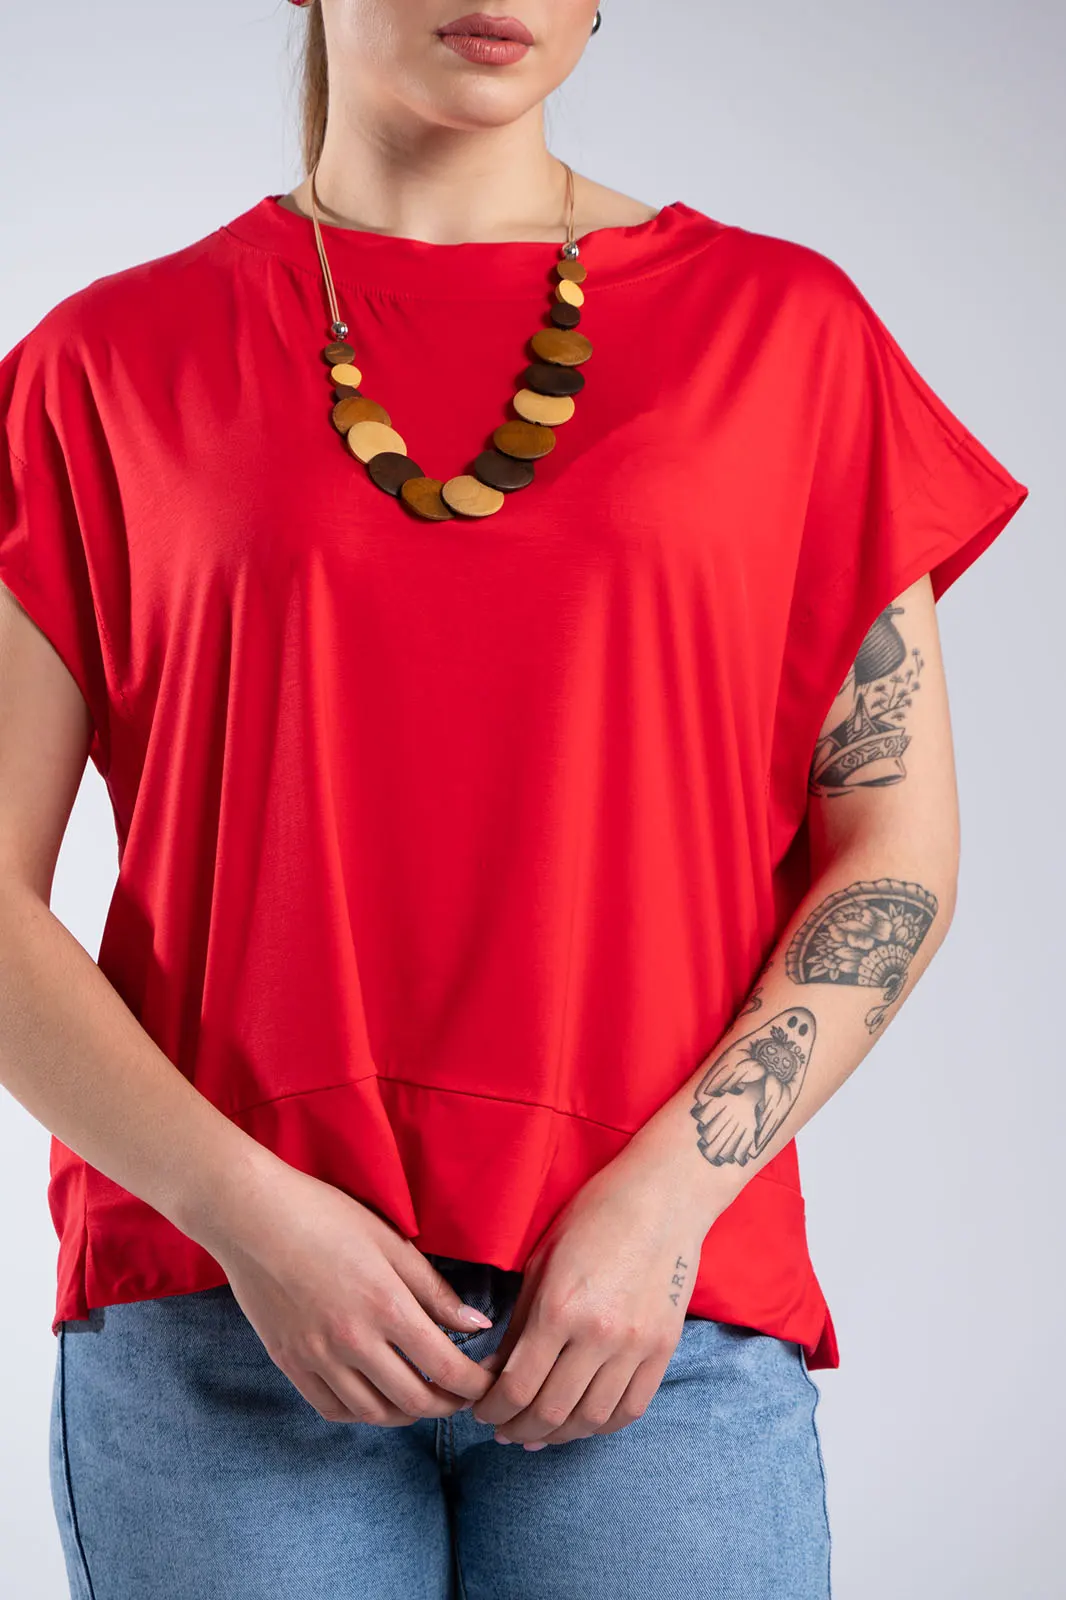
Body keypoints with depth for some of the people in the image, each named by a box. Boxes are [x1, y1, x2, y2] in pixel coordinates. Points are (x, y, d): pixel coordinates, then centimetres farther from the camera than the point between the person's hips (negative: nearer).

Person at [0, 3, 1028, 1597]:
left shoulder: (783, 328, 7)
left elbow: (898, 846, 5)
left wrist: (667, 1198, -7)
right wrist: (244, 1208, -10)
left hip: (657, 1311, 1)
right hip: (217, 1311, 0)